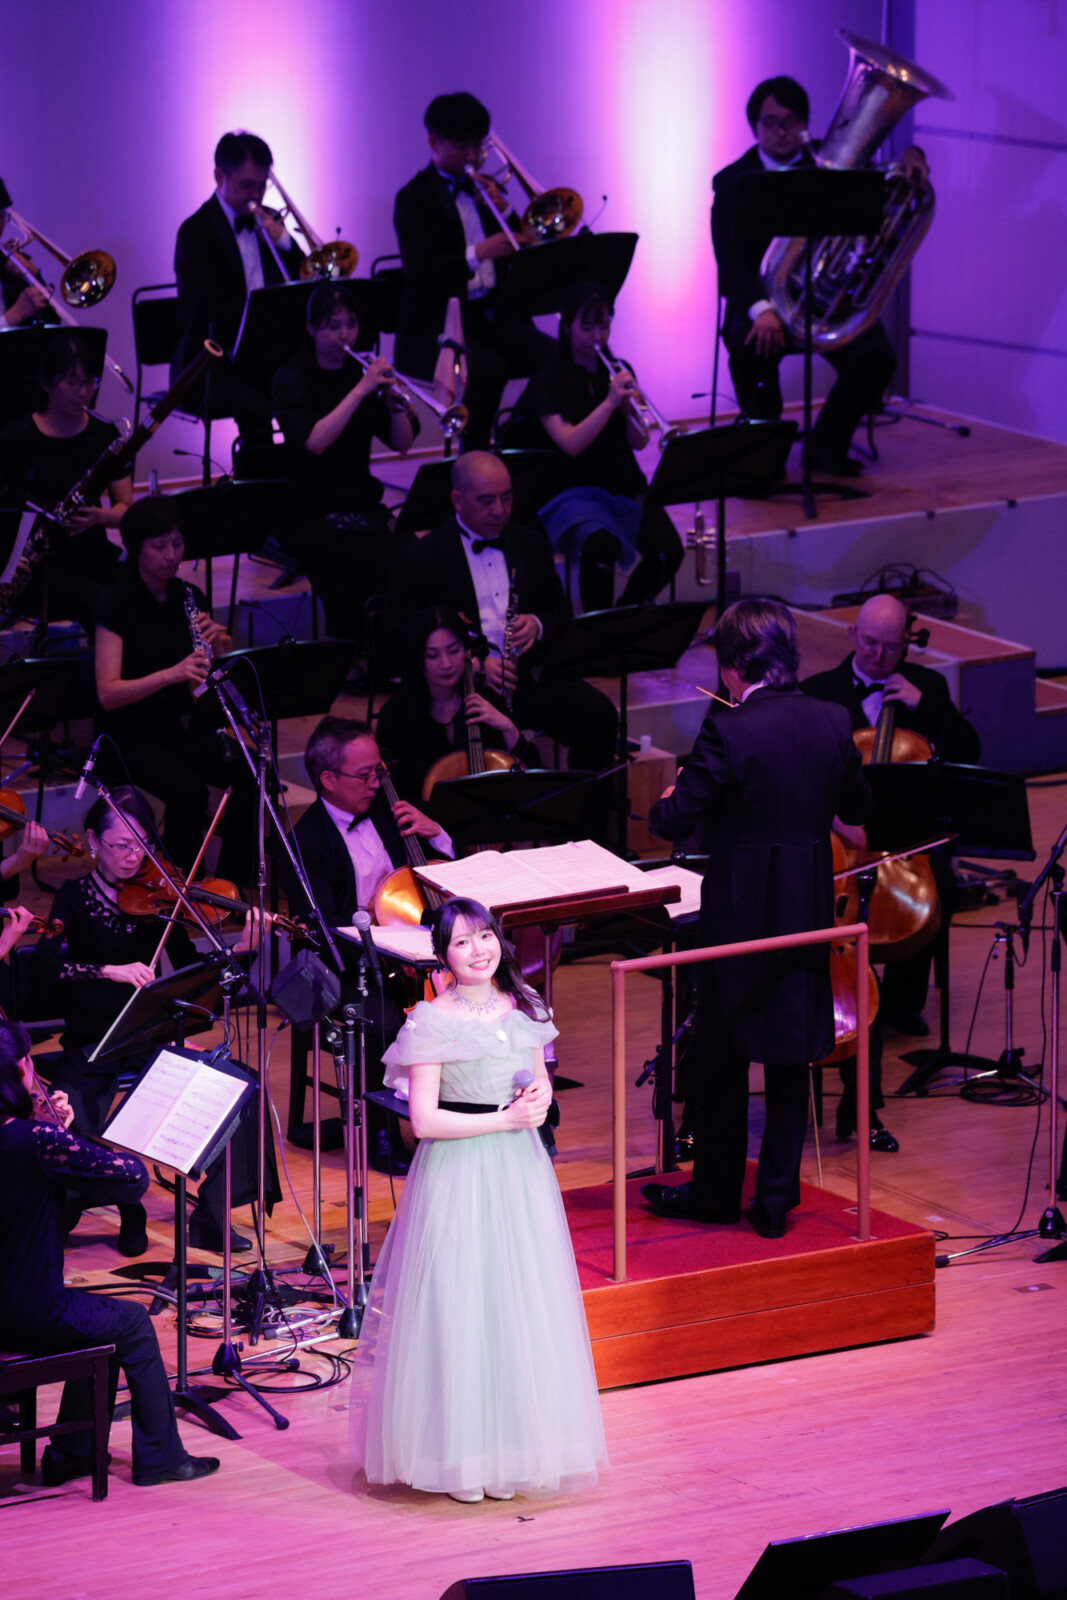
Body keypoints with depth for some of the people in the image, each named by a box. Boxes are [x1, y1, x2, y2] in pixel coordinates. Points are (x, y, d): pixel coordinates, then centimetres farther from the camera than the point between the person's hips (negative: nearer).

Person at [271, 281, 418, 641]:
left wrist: (395, 401, -12)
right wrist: (360, 391, -23)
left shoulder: (362, 373, 11)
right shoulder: (292, 378, -2)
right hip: (309, 513, -4)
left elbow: (402, 444, 7)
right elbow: (313, 442, -19)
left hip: (361, 503, 4)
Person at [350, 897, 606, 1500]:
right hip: (457, 1174, -6)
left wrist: (539, 1101, -3)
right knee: (460, 1308, -3)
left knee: (524, 1306, 8)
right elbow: (424, 1119, -14)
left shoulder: (521, 1007, 7)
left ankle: (520, 1440, 18)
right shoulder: (431, 1021, -10)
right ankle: (460, 1453, 5)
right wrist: (504, 1119, -16)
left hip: (520, 1170, 6)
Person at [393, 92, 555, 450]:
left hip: (495, 316, 6)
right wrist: (476, 254, -29)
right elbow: (419, 272, -16)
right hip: (439, 324, -6)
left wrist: (503, 210, -1)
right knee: (487, 367, -36)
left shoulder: (484, 189, 18)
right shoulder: (414, 198, -1)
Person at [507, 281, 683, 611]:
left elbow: (639, 442, 4)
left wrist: (629, 407, -15)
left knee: (668, 550, -21)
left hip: (621, 485, 5)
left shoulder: (618, 373, 9)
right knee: (601, 545, -37)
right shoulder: (549, 380, -5)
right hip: (572, 489, -5)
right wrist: (609, 402, -24)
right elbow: (571, 444, -17)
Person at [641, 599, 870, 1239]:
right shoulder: (833, 723, -2)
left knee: (722, 1059, 10)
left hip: (740, 914, -5)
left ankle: (717, 1191, 19)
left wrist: (665, 802, 6)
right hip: (809, 913, 5)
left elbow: (675, 821, -16)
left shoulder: (729, 731, -18)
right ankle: (777, 1196, 14)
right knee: (790, 1058, 11)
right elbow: (856, 808, 11)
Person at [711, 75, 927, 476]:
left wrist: (912, 158, -14)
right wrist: (761, 309, -30)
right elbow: (729, 258, -11)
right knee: (752, 350, -35)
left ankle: (828, 446, -1)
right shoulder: (732, 181, 0)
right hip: (764, 297, -2)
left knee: (875, 358, -25)